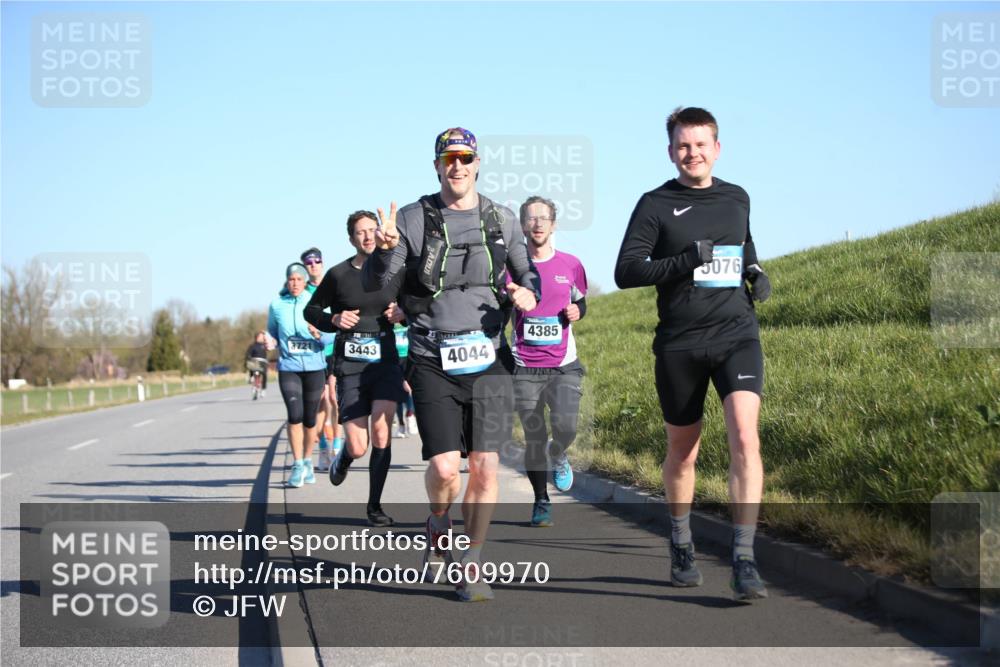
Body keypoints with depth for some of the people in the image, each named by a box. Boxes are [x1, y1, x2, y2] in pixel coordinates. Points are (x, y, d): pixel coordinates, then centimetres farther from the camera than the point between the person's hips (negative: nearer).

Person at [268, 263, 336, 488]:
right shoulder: (277, 305, 2)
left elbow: (332, 336, -4)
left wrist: (318, 334, -22)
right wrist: (271, 343, 4)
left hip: (314, 367, 0)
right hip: (288, 368, 0)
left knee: (310, 419, 8)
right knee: (295, 415, -16)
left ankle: (308, 461, 29)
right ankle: (298, 465, -6)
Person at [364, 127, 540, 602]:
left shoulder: (501, 219, 7)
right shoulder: (413, 219, 0)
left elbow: (527, 273, 20)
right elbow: (374, 283, -4)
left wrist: (529, 292, -4)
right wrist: (384, 250, -26)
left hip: (486, 358, 2)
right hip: (432, 362, -2)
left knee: (485, 466, -3)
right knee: (444, 466, -10)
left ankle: (472, 567, 11)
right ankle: (439, 522, 24)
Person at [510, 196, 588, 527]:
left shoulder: (570, 264, 4)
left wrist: (577, 310, -3)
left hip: (564, 365, 0)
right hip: (525, 367, 0)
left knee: (565, 427, -18)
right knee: (533, 438, 1)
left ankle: (558, 457, 19)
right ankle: (541, 502, 18)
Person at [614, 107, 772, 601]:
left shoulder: (737, 199, 11)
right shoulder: (655, 205, 0)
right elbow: (625, 271, -7)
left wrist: (756, 272, 9)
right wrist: (685, 261, -19)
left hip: (736, 333, 1)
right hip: (680, 342, -1)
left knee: (745, 439, -18)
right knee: (682, 451, 12)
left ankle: (744, 561, -17)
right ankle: (682, 546, 35)